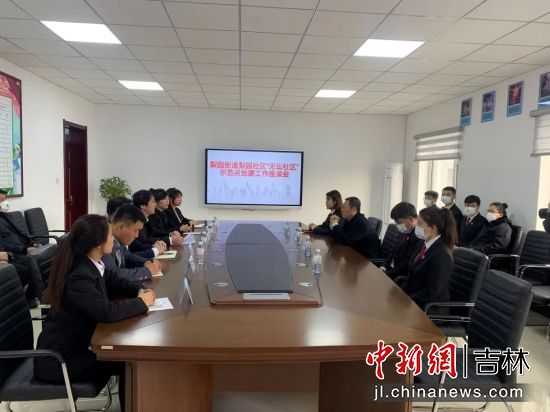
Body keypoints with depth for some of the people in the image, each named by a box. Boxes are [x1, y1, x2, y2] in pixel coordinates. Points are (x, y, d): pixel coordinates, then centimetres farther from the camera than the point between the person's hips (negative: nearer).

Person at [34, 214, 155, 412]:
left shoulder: (91, 264, -3)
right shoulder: (79, 276, -30)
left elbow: (113, 282, 14)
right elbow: (106, 311, -38)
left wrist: (139, 291, -5)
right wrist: (142, 302, -22)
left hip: (75, 342, 8)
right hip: (58, 359, -8)